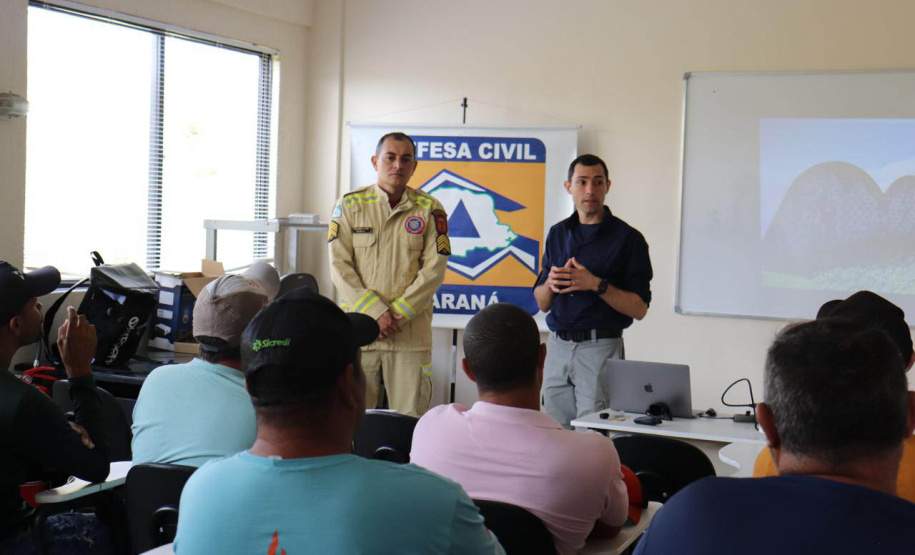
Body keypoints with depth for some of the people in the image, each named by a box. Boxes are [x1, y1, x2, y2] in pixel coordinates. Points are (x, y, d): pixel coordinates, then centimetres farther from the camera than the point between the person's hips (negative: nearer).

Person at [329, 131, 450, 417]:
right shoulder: (350, 205, 4)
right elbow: (339, 267, -1)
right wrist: (376, 312, -11)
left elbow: (434, 270, -1)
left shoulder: (430, 209, 5)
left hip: (411, 333, 0)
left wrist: (396, 314, -10)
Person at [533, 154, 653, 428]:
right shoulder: (558, 234, 13)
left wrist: (597, 284, -18)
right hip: (558, 345, 5)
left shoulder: (627, 238, -3)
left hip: (600, 347, -4)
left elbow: (639, 308, -6)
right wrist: (550, 284, -7)